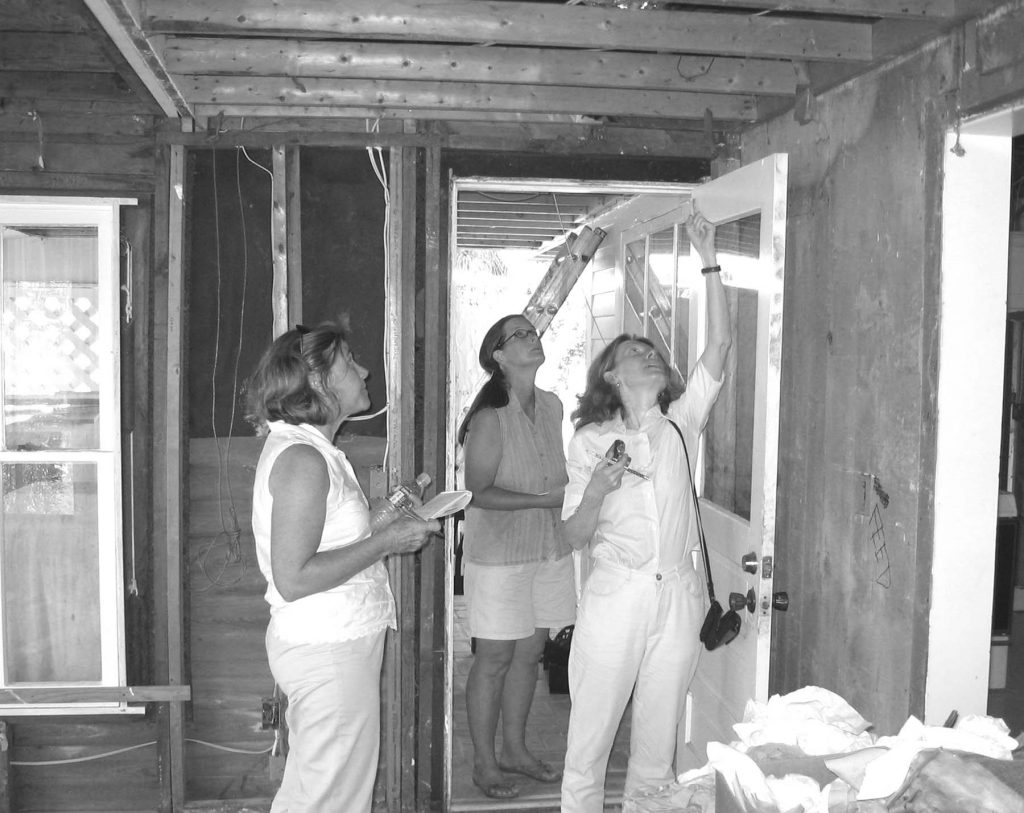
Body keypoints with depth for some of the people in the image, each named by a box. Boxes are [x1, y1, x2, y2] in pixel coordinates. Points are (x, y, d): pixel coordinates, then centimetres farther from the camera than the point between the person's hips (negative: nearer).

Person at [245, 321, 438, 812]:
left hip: (323, 644, 10)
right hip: (329, 650, -10)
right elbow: (293, 578, -25)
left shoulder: (298, 446, 11)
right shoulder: (303, 459, -21)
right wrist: (386, 542, -20)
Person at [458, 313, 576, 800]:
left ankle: (515, 750, 32)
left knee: (530, 652, 15)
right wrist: (545, 499, -23)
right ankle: (484, 763, 20)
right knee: (494, 658, 4)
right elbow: (479, 491, -19)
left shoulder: (552, 406, 4)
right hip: (499, 553, -6)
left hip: (548, 549, 6)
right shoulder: (490, 418, -17)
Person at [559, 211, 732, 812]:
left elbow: (721, 343, -2)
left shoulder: (682, 423, 8)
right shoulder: (591, 440, 3)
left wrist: (710, 260, -5)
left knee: (659, 740, 12)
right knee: (591, 735, 4)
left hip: (677, 595, 2)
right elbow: (576, 537, 1)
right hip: (616, 597, -2)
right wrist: (596, 491, -19)